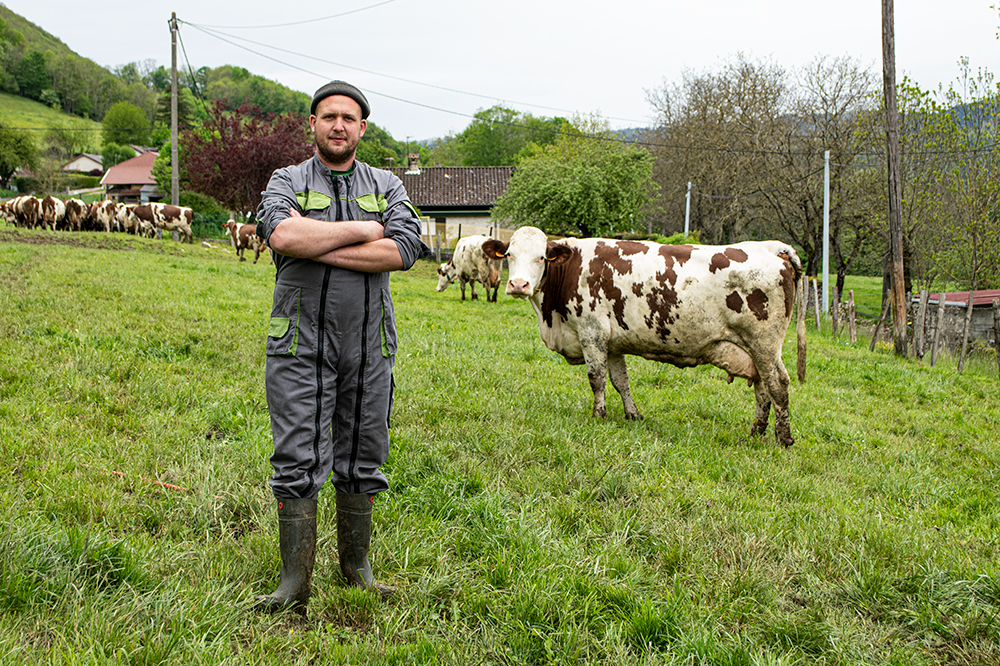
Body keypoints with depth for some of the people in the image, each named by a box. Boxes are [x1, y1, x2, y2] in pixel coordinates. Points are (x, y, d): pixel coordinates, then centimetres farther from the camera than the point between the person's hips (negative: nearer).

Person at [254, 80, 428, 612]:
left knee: (361, 460, 10)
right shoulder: (287, 181, 4)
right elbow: (281, 234, -18)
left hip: (369, 346, 2)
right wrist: (362, 230, -12)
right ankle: (295, 582, 6)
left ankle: (357, 566, 24)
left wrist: (318, 247, -14)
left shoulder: (386, 186, 10)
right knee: (298, 462, -2)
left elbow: (405, 249, -9)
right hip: (300, 345, -2)